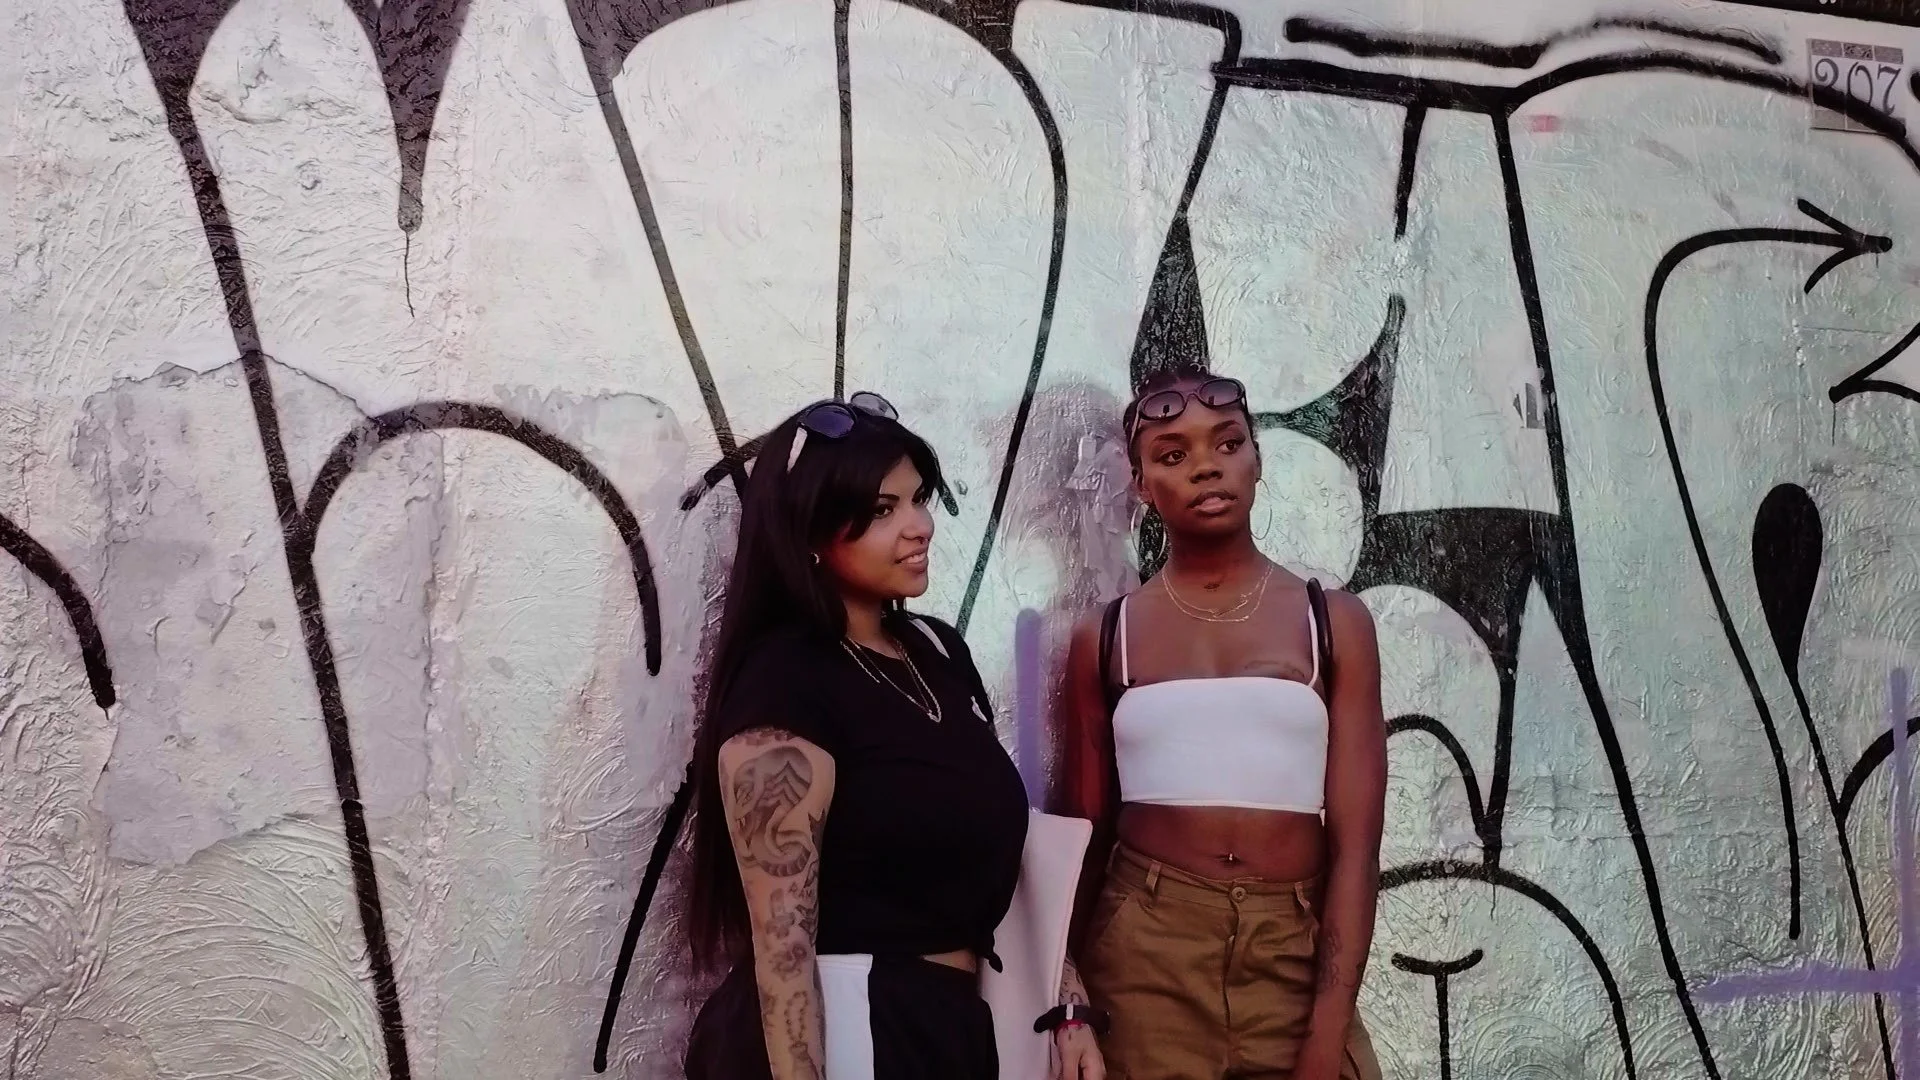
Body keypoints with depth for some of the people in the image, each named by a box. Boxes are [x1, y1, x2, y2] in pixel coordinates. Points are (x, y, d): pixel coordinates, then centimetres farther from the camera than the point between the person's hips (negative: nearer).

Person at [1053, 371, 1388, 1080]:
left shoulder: (1333, 623, 1)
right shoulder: (1103, 639, 4)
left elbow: (1355, 844, -4)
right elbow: (1084, 836, 8)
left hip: (1296, 959, 0)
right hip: (1143, 958, 0)